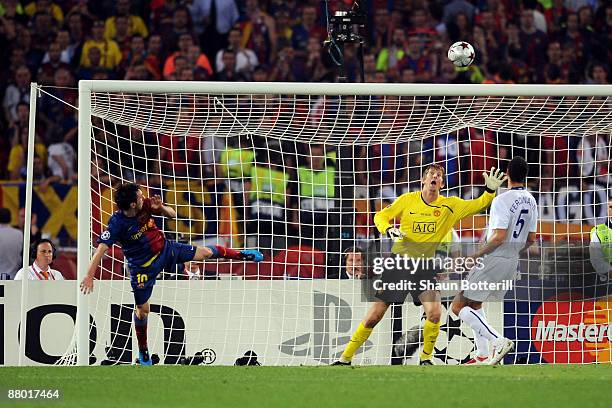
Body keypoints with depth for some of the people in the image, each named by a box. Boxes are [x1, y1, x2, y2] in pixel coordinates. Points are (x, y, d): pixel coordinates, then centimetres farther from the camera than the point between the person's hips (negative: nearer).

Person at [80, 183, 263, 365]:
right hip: (143, 266, -4)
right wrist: (89, 276, -42)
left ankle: (240, 254, 33)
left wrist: (160, 207, -27)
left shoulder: (145, 205, -16)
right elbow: (102, 248, -34)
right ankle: (143, 351, 28)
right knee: (142, 309, 6)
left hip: (165, 249, 4)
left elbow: (172, 214, -4)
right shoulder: (117, 223, -30)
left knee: (205, 253, 6)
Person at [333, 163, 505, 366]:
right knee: (374, 316, -3)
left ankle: (426, 358, 0)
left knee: (434, 312, -22)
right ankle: (345, 358, 10)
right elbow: (381, 216, 7)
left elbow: (478, 205, 0)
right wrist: (389, 229, -14)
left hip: (425, 268, 1)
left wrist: (490, 190, -19)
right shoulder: (407, 200, -1)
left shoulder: (450, 205, 0)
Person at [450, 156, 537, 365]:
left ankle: (499, 341, -15)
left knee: (458, 306, -6)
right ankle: (482, 355, 20)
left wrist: (477, 254, -12)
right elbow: (531, 239, 13)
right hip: (512, 262, 8)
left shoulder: (502, 200, -17)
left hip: (493, 260, -8)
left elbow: (499, 236, -23)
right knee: (475, 305, 24)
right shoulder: (531, 201, 7)